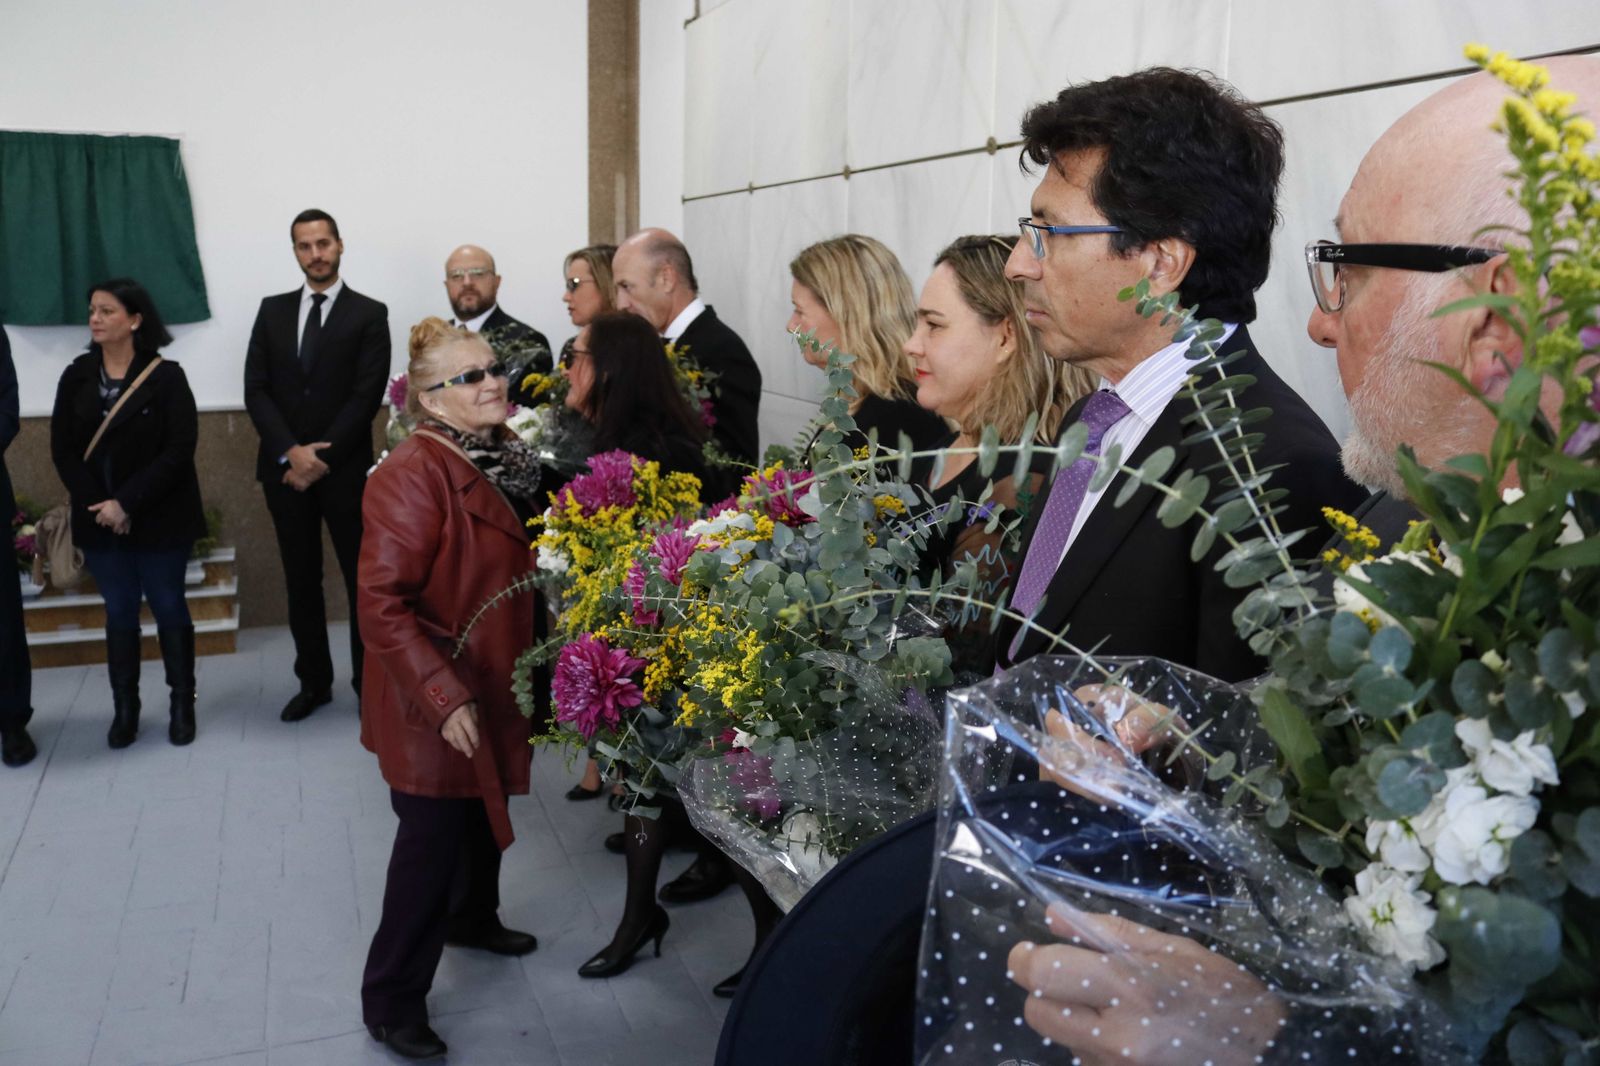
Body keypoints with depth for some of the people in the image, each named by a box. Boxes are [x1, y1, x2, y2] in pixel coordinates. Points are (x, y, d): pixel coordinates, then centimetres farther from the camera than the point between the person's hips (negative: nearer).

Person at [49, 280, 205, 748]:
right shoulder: (76, 377, 4)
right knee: (119, 612, 9)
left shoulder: (166, 376, -8)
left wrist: (127, 503, -19)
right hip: (101, 520, 3)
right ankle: (124, 708, 19)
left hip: (159, 517, -3)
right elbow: (63, 450, 1)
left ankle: (182, 703, 18)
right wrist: (98, 505, -12)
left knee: (168, 607, 6)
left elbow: (179, 449, -14)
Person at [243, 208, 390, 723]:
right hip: (285, 467, 4)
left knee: (362, 580, 3)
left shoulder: (369, 314, -1)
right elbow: (256, 390, 3)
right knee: (301, 581, 10)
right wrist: (291, 452, -11)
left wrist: (321, 459, -13)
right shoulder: (272, 310, 10)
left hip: (345, 469, -3)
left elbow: (366, 397, -9)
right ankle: (314, 681, 22)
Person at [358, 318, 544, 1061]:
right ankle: (391, 1000, 19)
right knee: (432, 839, 2)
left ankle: (474, 919, 48)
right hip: (435, 700, -8)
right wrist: (445, 698, -28)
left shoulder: (505, 457, 3)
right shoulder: (412, 476, -24)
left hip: (495, 682, 8)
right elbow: (382, 604, -27)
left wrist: (533, 659, 14)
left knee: (483, 813, 24)